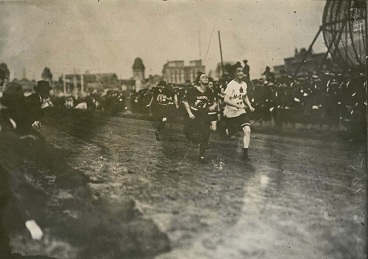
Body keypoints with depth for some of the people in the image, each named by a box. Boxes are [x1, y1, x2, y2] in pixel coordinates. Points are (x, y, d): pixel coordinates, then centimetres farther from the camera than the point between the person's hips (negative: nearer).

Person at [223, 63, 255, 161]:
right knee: (230, 133, 7)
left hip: (241, 111, 5)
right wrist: (237, 105, -33)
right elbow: (226, 100, -25)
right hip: (231, 112, -4)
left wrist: (250, 106, 6)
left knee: (247, 130, -14)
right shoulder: (231, 85, -19)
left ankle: (245, 153, -7)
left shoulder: (244, 84, 2)